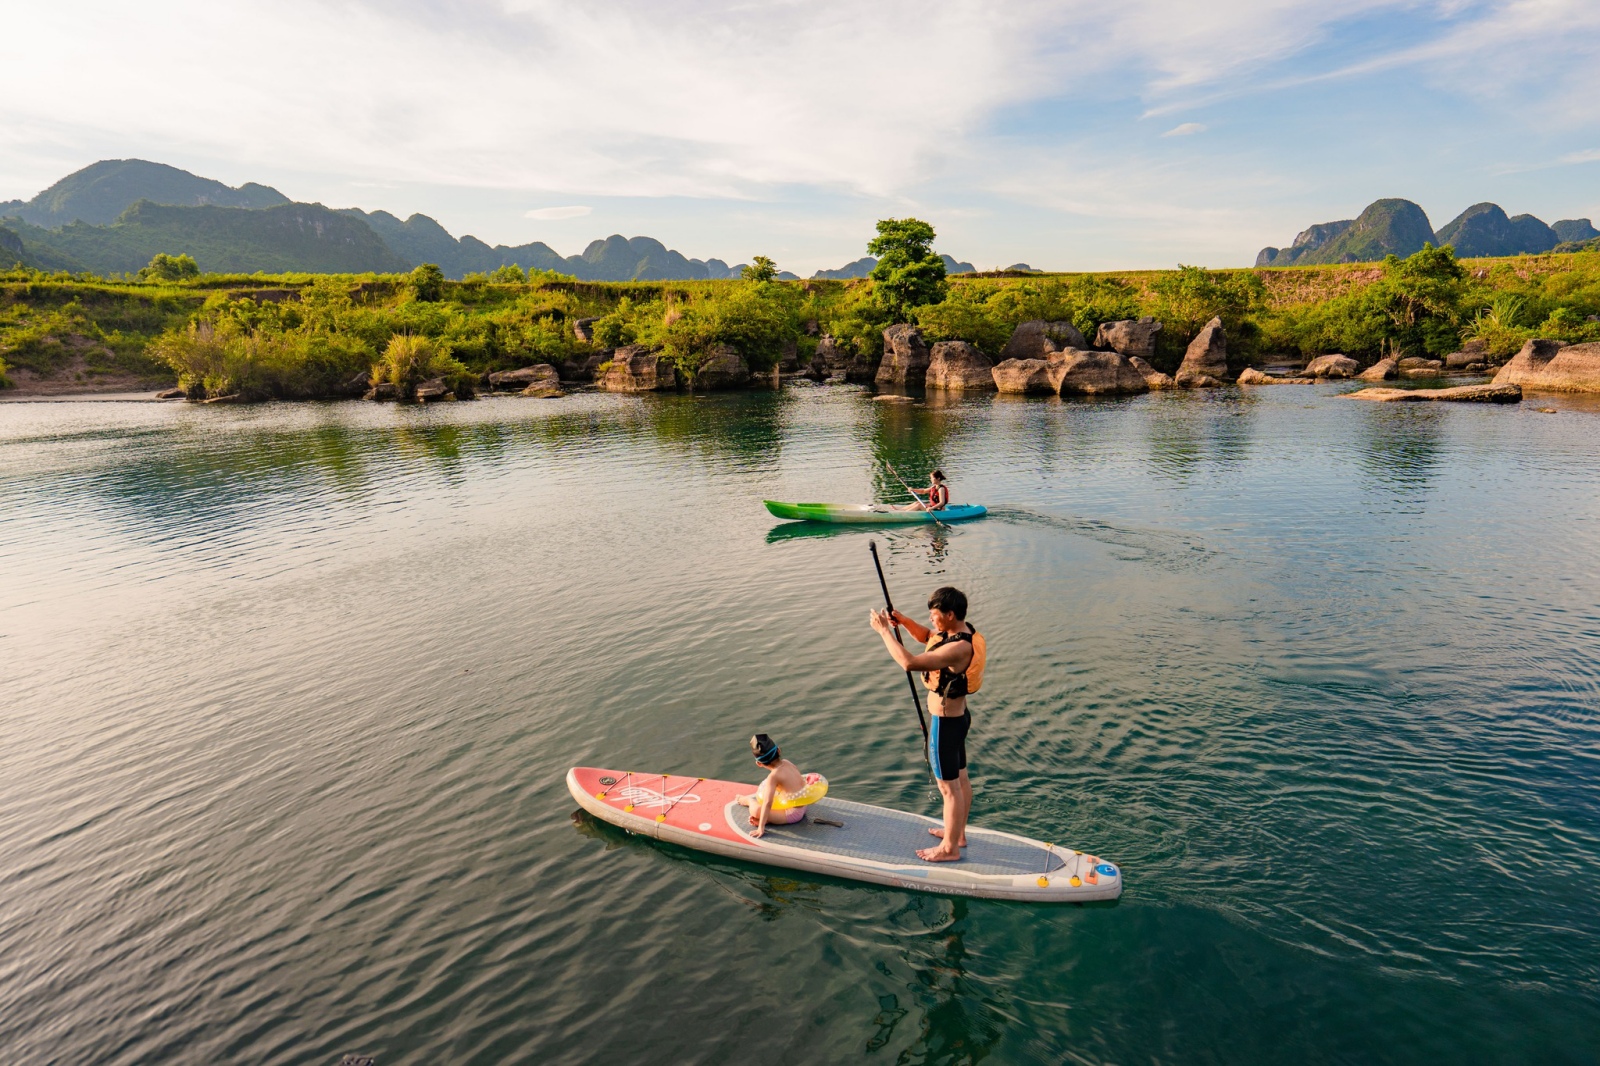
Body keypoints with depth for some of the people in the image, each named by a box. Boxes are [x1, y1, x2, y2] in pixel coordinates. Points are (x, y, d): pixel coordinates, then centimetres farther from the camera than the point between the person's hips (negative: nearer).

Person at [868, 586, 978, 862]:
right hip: (958, 715, 10)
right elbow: (926, 636, 17)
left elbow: (909, 662, -39)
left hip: (945, 723, -10)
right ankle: (958, 833, 40)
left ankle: (949, 848, 22)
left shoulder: (958, 647, -32)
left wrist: (884, 630, -29)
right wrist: (903, 621, -2)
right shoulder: (958, 631, -2)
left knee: (949, 787, 6)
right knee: (960, 778, 23)